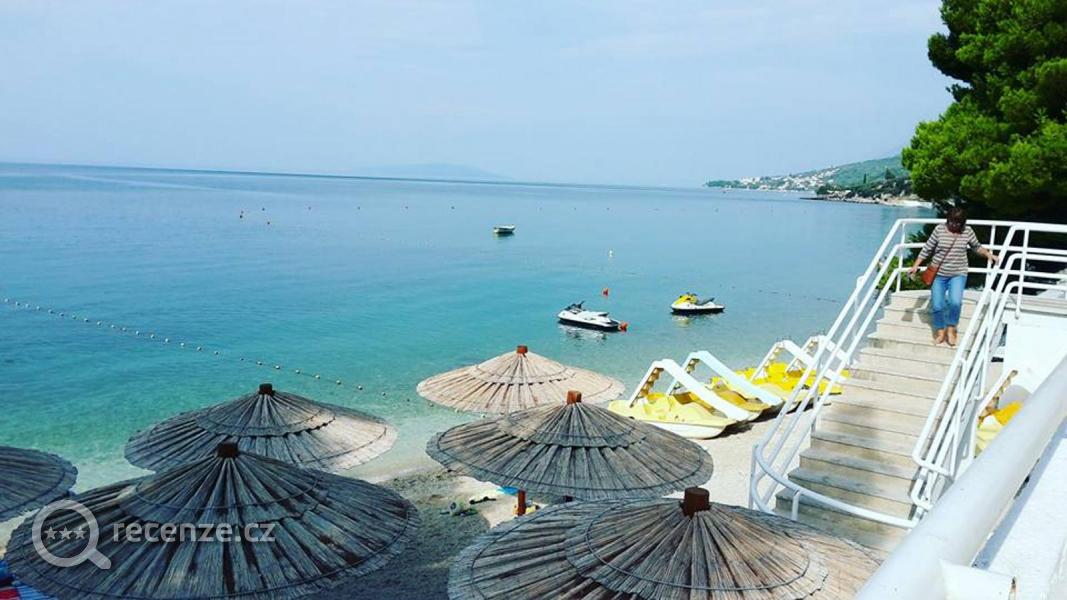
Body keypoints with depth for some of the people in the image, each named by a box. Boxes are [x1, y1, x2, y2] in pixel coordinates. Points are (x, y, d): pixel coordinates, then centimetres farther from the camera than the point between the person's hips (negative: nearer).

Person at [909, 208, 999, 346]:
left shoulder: (968, 231, -2)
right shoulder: (939, 229, -7)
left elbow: (976, 246, 17)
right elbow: (927, 249, -1)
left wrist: (988, 254, 3)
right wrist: (915, 266, -4)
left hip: (958, 274, 0)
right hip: (938, 274, 0)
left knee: (955, 302, -19)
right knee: (937, 305, -1)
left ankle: (951, 329, 5)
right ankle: (941, 332, 21)